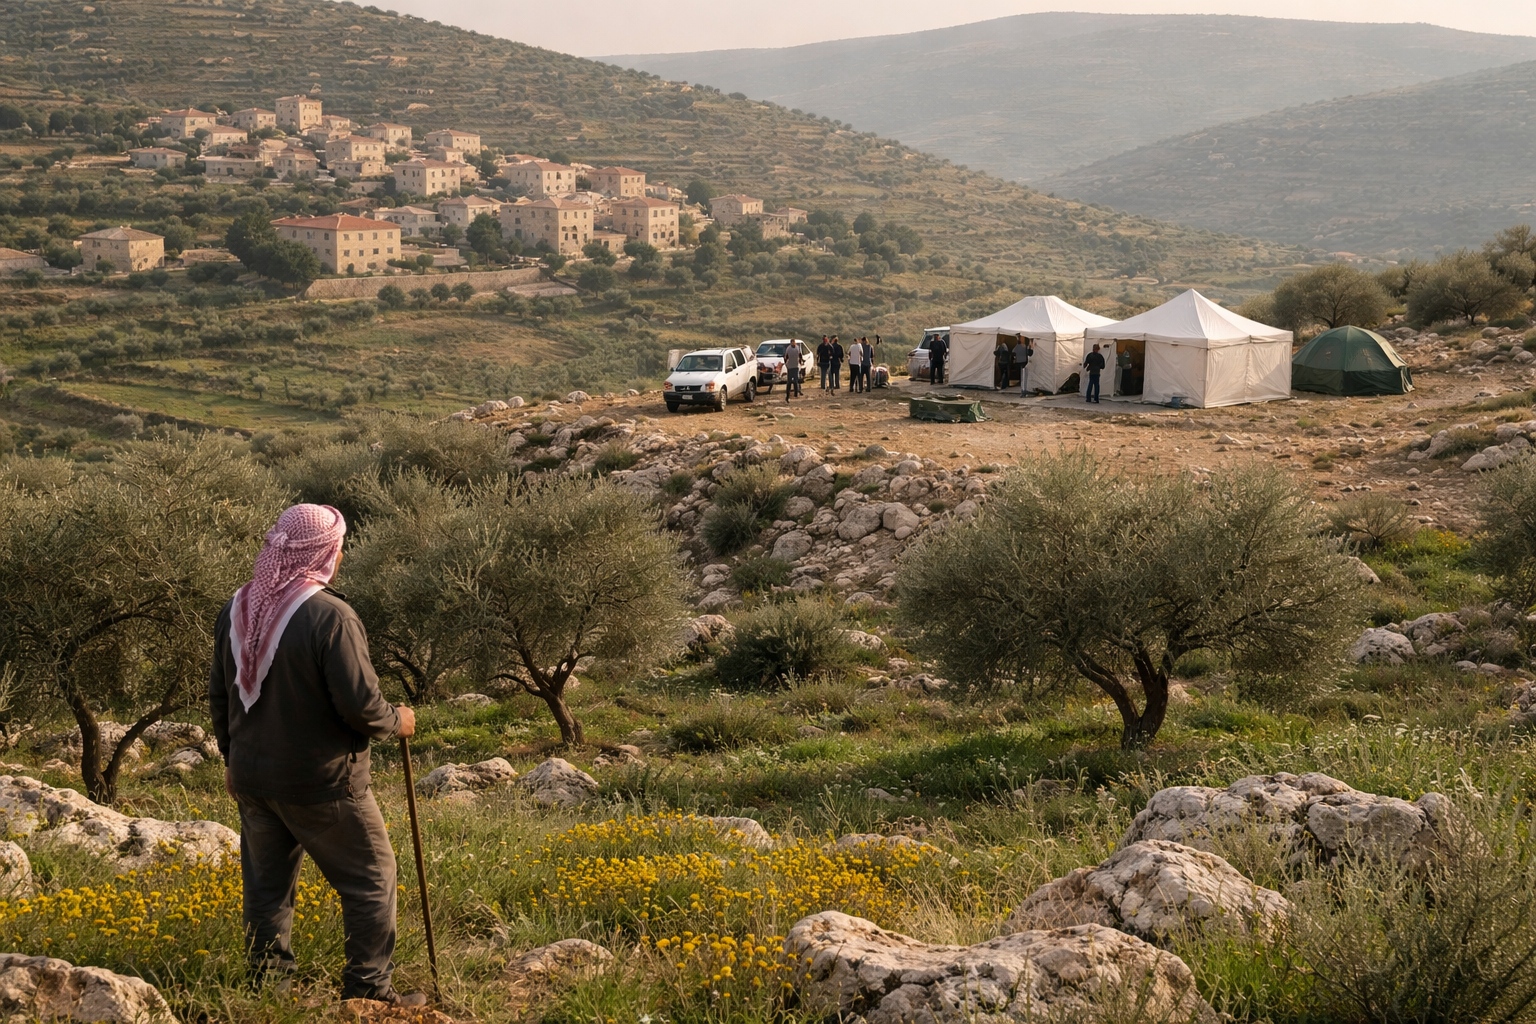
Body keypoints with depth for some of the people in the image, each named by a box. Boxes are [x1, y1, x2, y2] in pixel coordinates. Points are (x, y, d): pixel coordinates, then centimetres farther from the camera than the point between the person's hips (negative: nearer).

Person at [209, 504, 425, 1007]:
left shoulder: (236, 610, 3)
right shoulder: (330, 616, -21)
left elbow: (219, 693, 12)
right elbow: (359, 703, -22)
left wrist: (233, 757, 23)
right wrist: (395, 721, -1)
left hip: (252, 779, 7)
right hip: (321, 784, -7)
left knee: (267, 886, 15)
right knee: (371, 879, 8)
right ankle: (368, 989, 11)